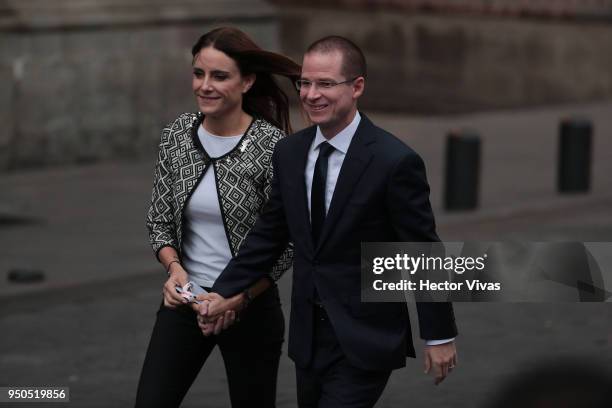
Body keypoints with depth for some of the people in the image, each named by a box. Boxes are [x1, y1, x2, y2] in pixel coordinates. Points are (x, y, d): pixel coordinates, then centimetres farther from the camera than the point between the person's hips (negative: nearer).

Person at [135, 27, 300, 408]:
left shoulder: (273, 146, -14)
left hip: (251, 306, -4)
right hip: (185, 301, 4)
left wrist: (237, 300, -17)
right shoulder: (176, 136, -1)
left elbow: (286, 244, -11)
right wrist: (175, 268, -12)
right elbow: (159, 220, 6)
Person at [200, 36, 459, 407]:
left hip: (365, 339, -6)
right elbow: (269, 234, 12)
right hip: (308, 335, 6)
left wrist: (440, 336, -6)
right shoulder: (289, 153, 4)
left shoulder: (394, 161, -14)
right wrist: (224, 293, 2)